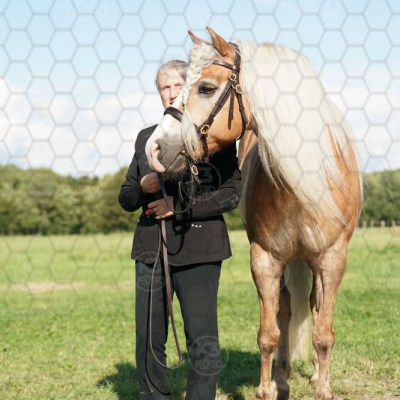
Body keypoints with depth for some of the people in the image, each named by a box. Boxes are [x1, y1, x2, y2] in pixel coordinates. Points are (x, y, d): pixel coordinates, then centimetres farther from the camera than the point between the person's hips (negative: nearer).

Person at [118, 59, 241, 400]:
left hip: (198, 249, -4)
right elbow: (126, 200, 15)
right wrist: (143, 186, -8)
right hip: (151, 249, 4)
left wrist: (180, 205, -16)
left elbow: (231, 194, -7)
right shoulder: (147, 137, 13)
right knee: (148, 343, 8)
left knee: (203, 343, -2)